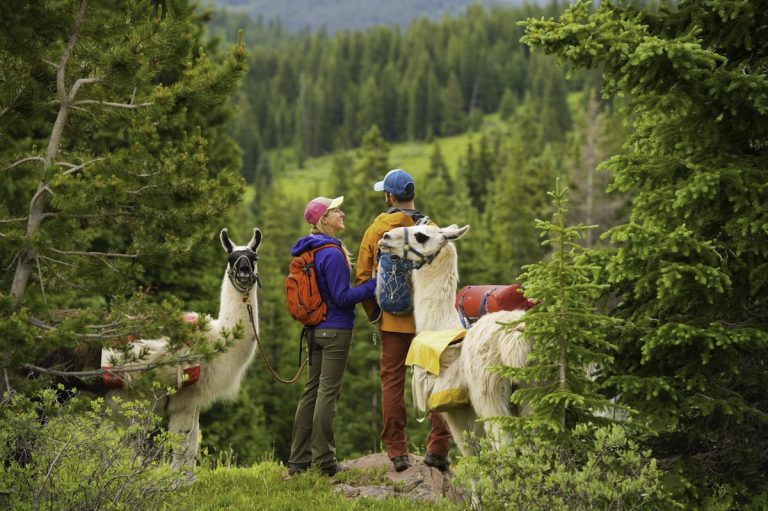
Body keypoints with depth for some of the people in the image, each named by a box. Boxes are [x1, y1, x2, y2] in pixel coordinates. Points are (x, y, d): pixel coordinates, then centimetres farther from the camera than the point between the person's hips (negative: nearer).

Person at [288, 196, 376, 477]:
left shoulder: (309, 251, 11)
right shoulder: (332, 253, -17)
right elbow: (342, 296, -18)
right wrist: (375, 284, -16)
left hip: (316, 330, 9)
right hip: (335, 329, -9)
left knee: (312, 391, 11)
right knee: (328, 393, -4)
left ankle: (298, 460, 13)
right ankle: (323, 461, -1)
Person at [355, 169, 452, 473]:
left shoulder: (377, 229, 0)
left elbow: (362, 276, 2)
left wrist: (374, 314, 10)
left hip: (392, 319, 1)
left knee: (392, 382, 8)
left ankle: (397, 452, 8)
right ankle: (437, 448, -1)